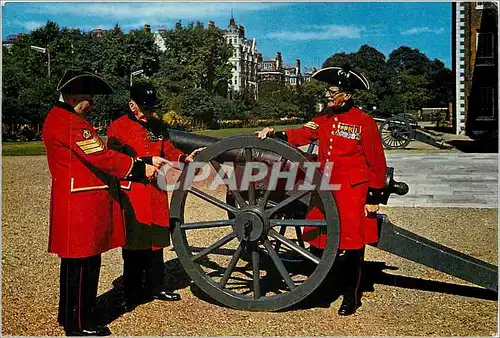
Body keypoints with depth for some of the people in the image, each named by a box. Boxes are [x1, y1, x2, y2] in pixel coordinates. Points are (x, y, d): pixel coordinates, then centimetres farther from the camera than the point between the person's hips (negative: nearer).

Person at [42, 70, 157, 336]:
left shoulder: (60, 117, 18)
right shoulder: (68, 122, -17)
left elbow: (92, 157, 15)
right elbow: (100, 157, -23)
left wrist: (137, 168, 8)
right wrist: (139, 168, -17)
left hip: (77, 203, 11)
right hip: (80, 205, -11)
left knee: (75, 261, 19)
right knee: (83, 263, -1)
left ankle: (69, 315, 32)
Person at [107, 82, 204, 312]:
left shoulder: (158, 126, 11)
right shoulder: (117, 128, -6)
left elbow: (169, 151, 14)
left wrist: (184, 158, -6)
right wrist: (147, 162, -22)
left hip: (157, 194, 5)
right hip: (131, 194, -5)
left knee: (156, 242, 13)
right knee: (133, 245, 3)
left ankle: (156, 287, 27)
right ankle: (132, 294, 15)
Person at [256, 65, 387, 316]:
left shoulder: (365, 122, -8)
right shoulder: (324, 118, 9)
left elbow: (377, 163, -7)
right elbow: (302, 135, 0)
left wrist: (373, 198, -8)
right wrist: (274, 134, -16)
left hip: (353, 193, -5)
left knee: (352, 244, 5)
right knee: (317, 241, 8)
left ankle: (351, 295, 22)